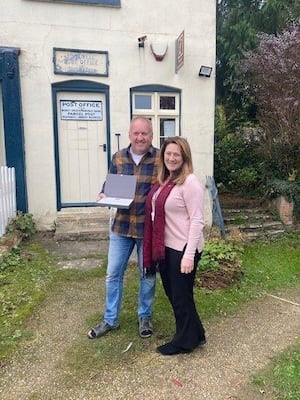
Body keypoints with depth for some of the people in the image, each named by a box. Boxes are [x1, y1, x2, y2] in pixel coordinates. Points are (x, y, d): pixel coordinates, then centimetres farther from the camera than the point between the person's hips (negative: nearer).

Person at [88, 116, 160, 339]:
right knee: (113, 274, 11)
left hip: (149, 228, -3)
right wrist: (104, 195, -10)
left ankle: (145, 317, 36)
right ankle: (111, 320, 31)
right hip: (121, 226, 3)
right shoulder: (118, 158, 3)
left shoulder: (161, 159, -7)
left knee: (148, 275, 14)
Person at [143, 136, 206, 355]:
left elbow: (197, 220, -18)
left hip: (183, 248, -9)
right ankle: (195, 335, 40)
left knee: (181, 296, 8)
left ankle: (185, 341, 32)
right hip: (165, 247, 9)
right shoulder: (164, 180, 9)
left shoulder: (190, 182, -16)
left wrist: (189, 255, -21)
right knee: (173, 294, 20)